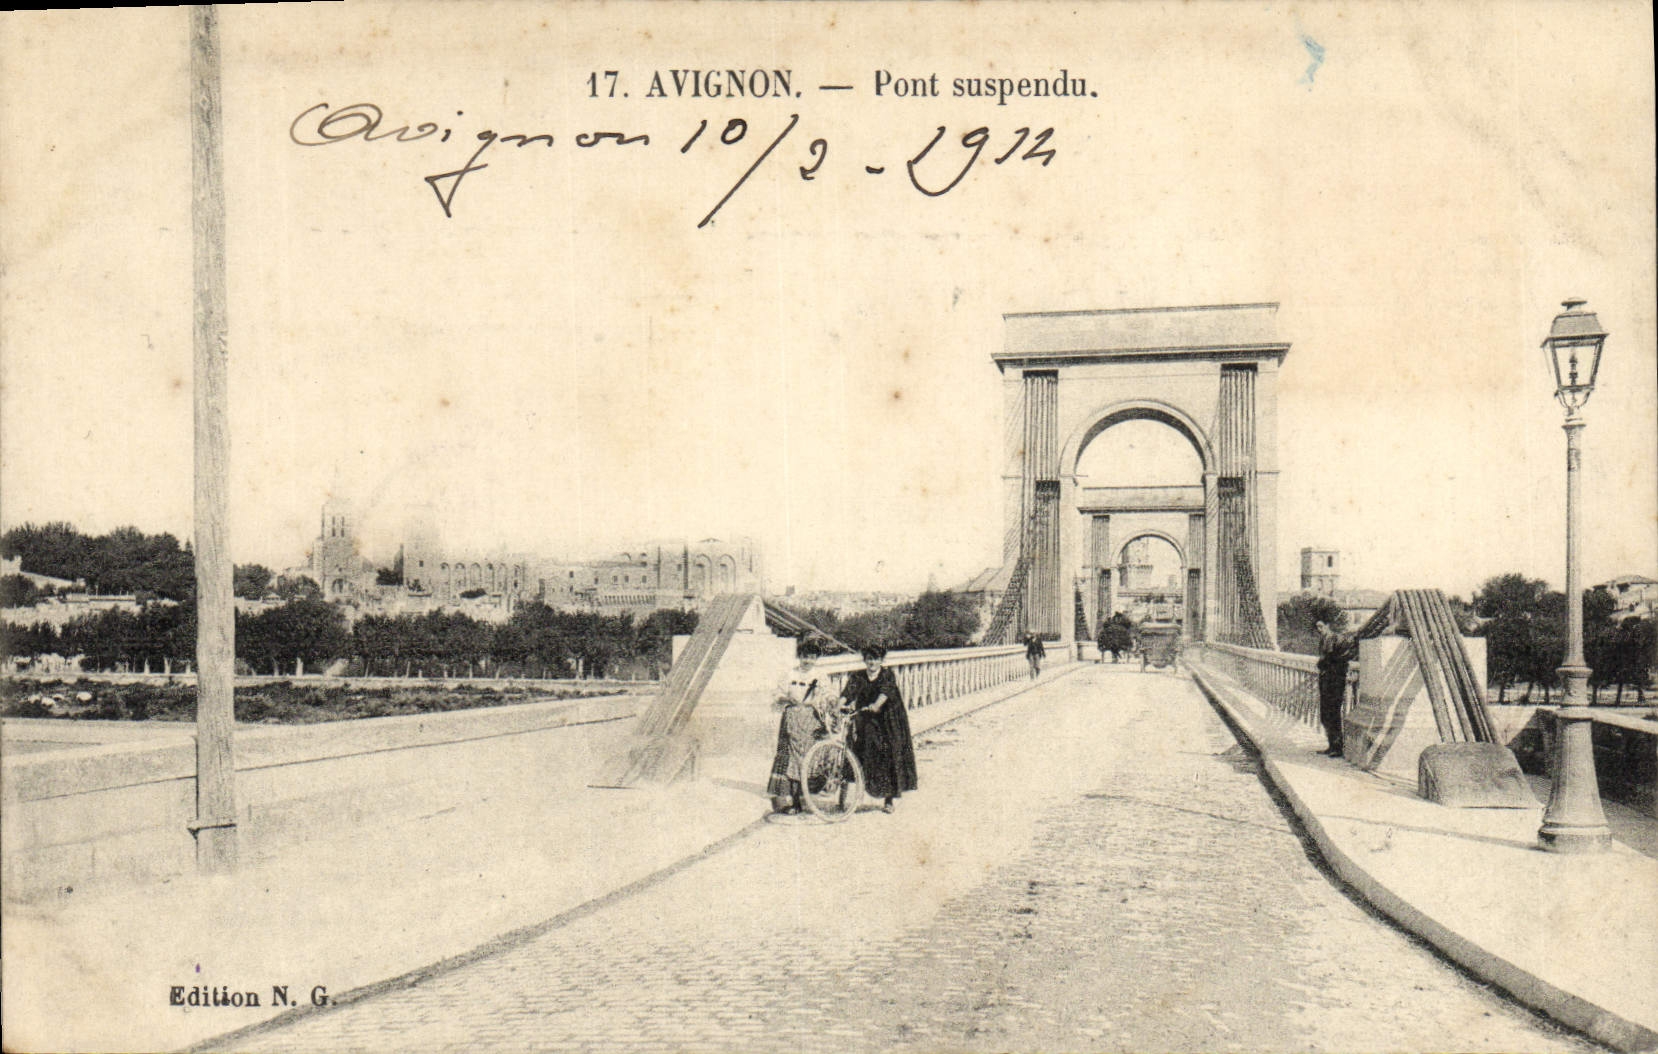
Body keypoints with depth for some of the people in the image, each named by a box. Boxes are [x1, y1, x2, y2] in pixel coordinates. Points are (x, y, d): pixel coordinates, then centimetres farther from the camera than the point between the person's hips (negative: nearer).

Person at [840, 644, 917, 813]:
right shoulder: (857, 676, 4)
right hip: (866, 722, 2)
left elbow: (885, 693, -21)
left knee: (891, 753, -5)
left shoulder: (888, 676, -3)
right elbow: (848, 692, -11)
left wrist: (876, 705, -39)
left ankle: (891, 799, 2)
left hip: (889, 722, -2)